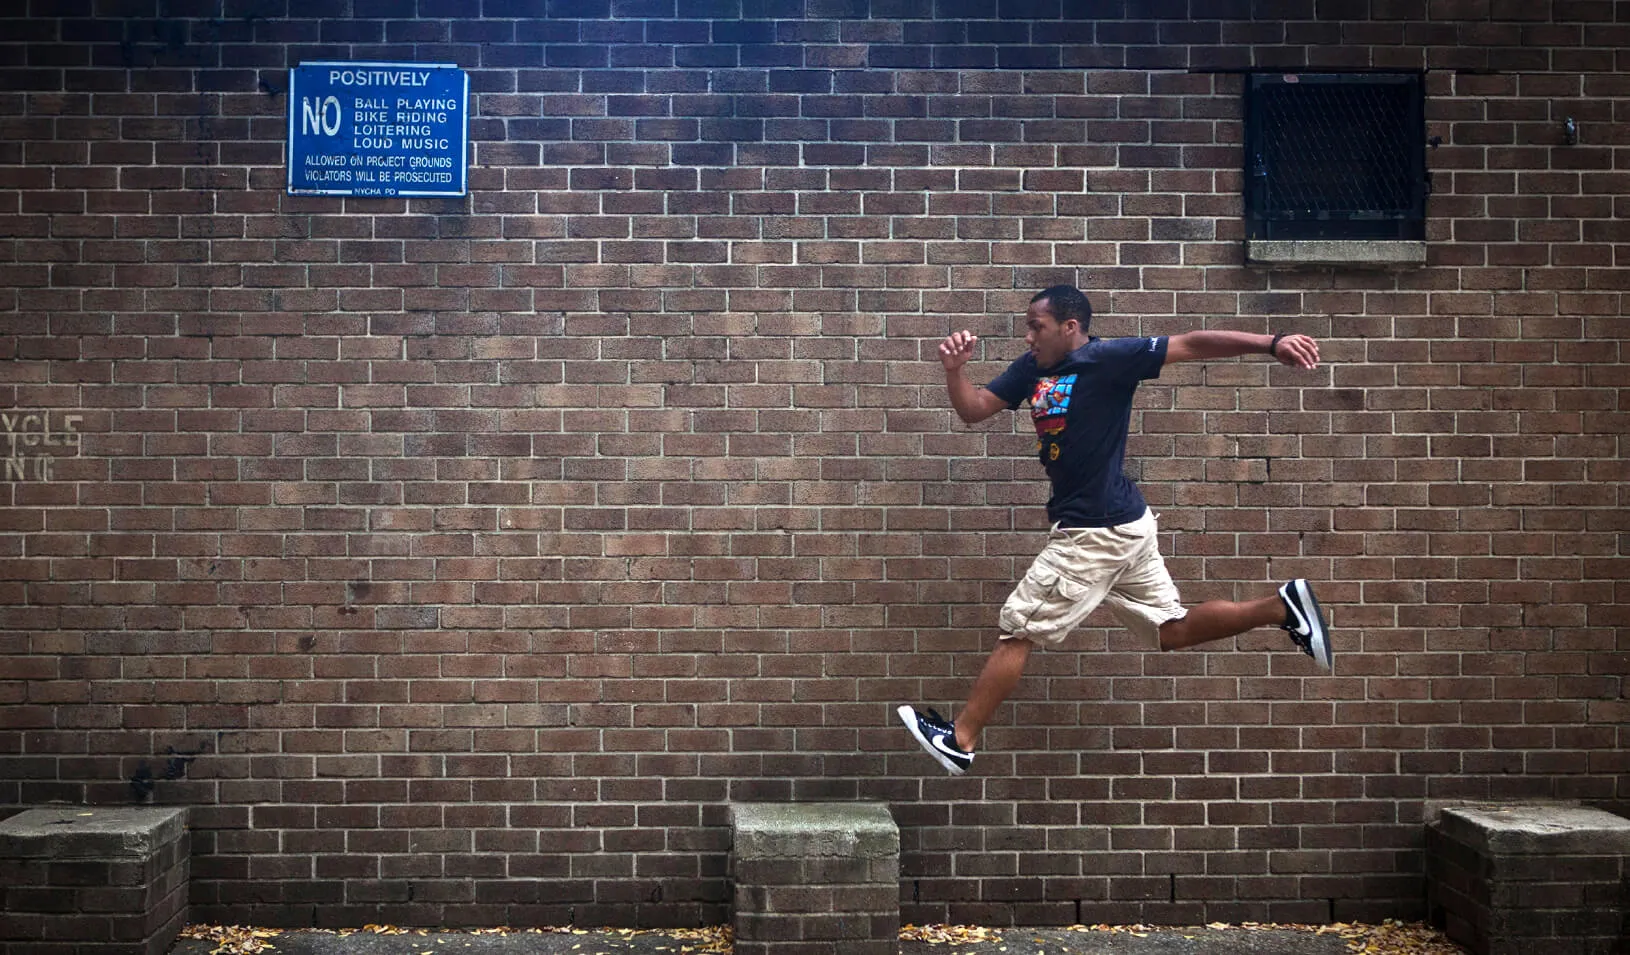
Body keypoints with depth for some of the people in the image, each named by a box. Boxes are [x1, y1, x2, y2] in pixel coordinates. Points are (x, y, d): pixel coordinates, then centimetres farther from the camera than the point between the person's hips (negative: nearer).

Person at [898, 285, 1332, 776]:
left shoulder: (1107, 358, -15)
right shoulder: (1032, 368, 8)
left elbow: (1193, 344, -19)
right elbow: (973, 409, 9)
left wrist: (1271, 343, -27)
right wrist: (954, 368, -11)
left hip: (1096, 532, -9)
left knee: (1018, 630, -1)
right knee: (1172, 630, 16)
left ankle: (960, 740, 9)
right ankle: (1282, 606, 14)